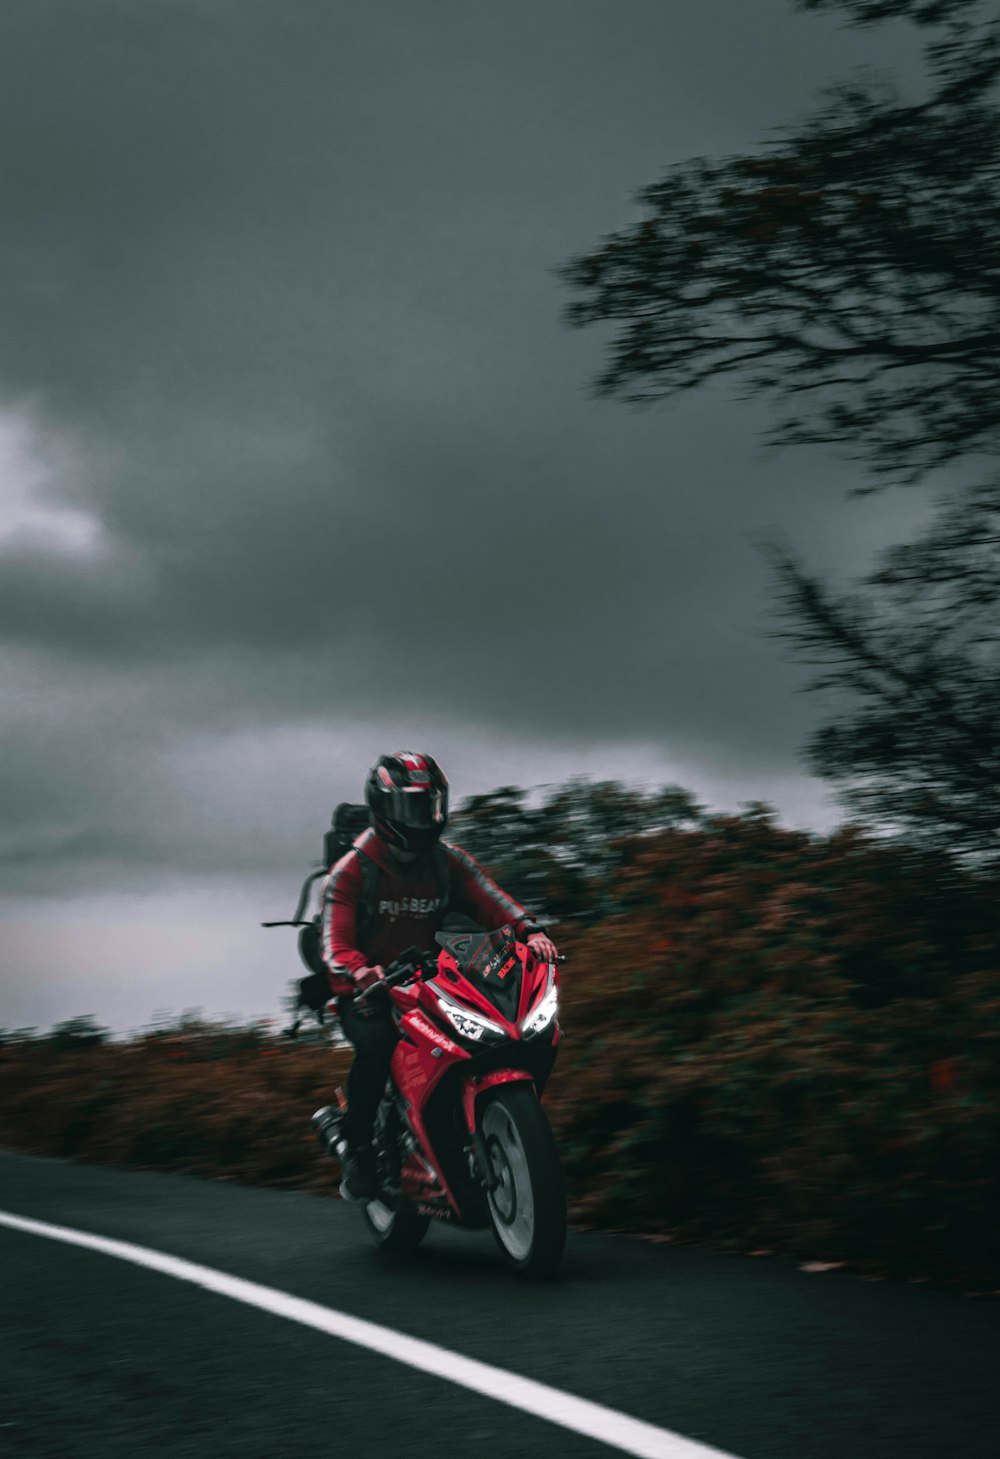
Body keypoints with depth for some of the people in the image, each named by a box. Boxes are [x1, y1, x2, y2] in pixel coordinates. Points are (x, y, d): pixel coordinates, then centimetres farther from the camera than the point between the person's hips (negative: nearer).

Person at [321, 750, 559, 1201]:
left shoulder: (448, 861, 7)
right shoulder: (351, 871, -5)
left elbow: (492, 901, -6)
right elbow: (335, 944, -17)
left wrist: (530, 931, -28)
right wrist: (359, 970, -40)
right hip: (367, 994, -4)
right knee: (376, 1044, -35)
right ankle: (357, 1154, -21)